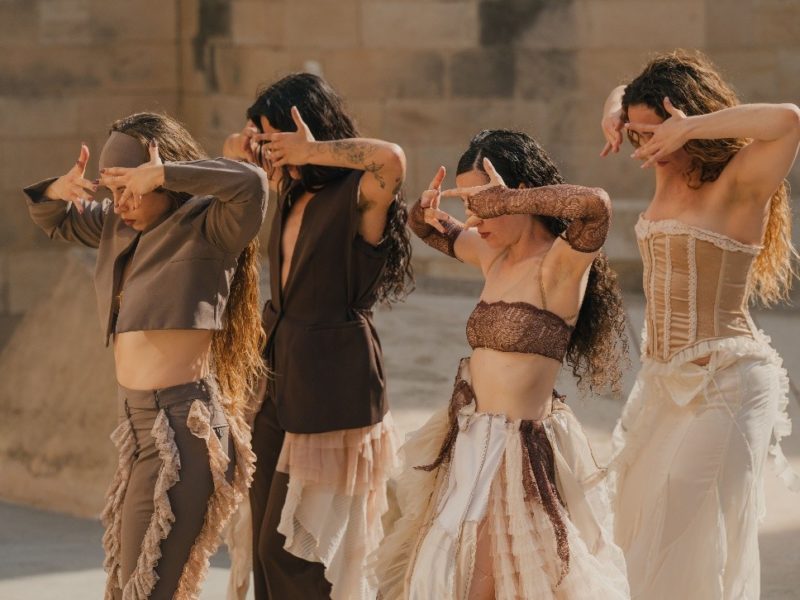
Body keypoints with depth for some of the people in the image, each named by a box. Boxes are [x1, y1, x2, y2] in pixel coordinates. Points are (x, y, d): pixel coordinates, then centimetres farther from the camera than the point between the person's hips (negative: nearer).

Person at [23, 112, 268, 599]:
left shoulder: (208, 229, -12)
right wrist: (60, 190, 4)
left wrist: (161, 175, -26)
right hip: (139, 418, 9)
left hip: (180, 422, -9)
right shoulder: (121, 226, 11)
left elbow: (252, 184, -32)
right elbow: (55, 222, 27)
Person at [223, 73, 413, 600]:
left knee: (287, 550, -6)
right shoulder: (294, 196, 9)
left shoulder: (359, 196, -15)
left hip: (331, 389, -9)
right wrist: (247, 155, 4)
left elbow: (393, 159, -39)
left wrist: (314, 152, -26)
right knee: (267, 546, 12)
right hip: (282, 381, 9)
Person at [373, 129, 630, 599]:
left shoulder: (560, 264, -15)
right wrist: (427, 212, 3)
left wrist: (506, 202, -27)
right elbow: (440, 233, 27)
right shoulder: (493, 254, 8)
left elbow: (596, 205, -36)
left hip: (517, 448, -8)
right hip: (471, 439, 8)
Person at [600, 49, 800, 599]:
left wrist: (691, 128, -29)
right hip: (664, 383, 9)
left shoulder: (739, 184, -14)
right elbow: (623, 96, 25)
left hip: (724, 384, -9)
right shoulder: (670, 176, 8)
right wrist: (614, 115, 2)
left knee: (689, 543, -8)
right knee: (645, 531, 14)